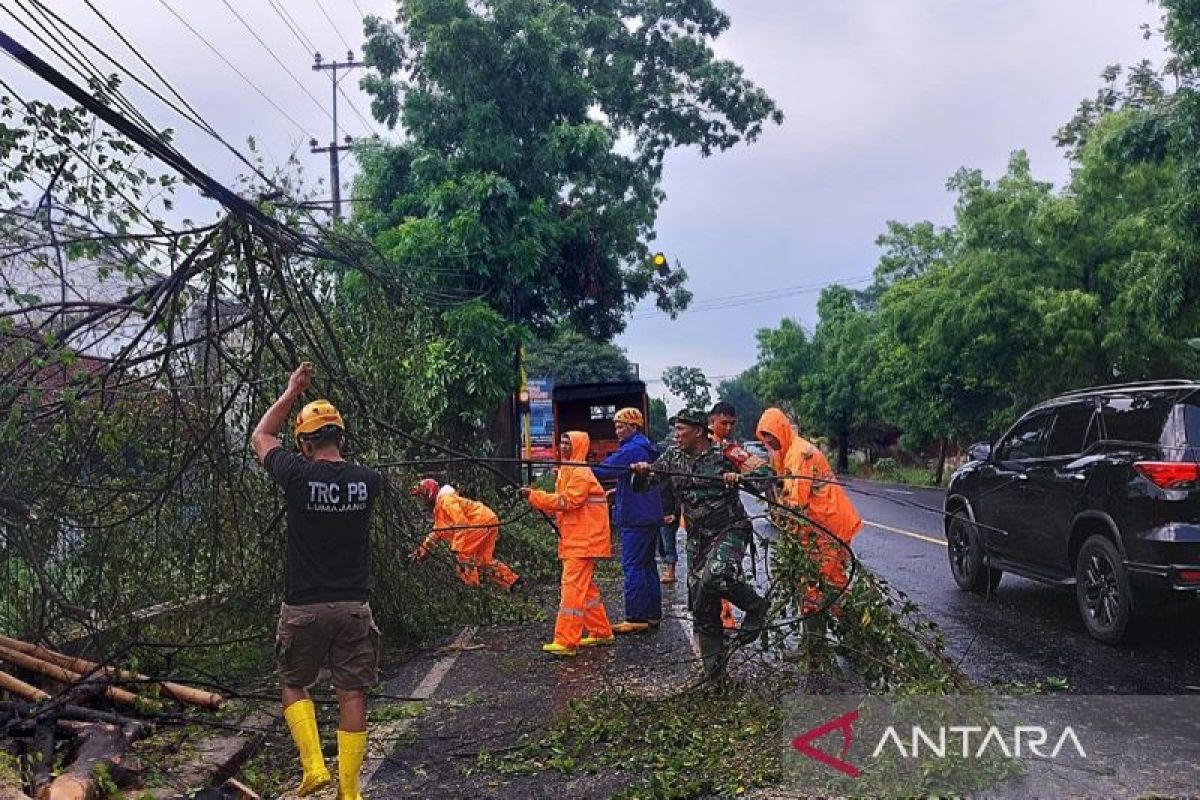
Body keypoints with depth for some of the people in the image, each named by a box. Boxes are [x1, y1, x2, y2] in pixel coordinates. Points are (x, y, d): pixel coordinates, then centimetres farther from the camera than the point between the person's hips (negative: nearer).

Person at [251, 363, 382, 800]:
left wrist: (292, 391, 16)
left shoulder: (298, 476, -11)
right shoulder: (367, 480, -4)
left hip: (304, 608, -2)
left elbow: (260, 437, 9)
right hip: (354, 606, 2)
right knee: (352, 695, 7)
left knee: (294, 685, 18)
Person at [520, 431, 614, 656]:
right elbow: (565, 502, 14)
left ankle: (566, 642, -11)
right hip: (575, 538, 10)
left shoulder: (580, 471, -13)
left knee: (572, 588, -11)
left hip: (582, 539, -10)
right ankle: (601, 632, 25)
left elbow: (568, 501, -21)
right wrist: (536, 498, -1)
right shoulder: (569, 470, 17)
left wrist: (534, 496, -19)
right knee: (586, 587, 16)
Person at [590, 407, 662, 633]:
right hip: (650, 516, 10)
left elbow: (605, 470, -22)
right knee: (647, 564, 14)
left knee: (632, 566, -8)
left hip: (635, 518, -10)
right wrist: (618, 490, 23)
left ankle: (636, 618, -7)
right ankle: (652, 615, 20)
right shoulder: (648, 450, 17)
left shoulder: (631, 450, -16)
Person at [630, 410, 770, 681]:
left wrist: (740, 476, -31)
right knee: (702, 605, 5)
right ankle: (713, 669, 17)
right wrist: (641, 473, -16)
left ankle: (755, 608, -2)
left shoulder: (723, 454, -9)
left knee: (714, 578, -31)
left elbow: (765, 472, -12)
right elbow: (642, 486, 7)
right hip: (697, 537, 5)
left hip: (729, 530, -5)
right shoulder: (673, 457, 6)